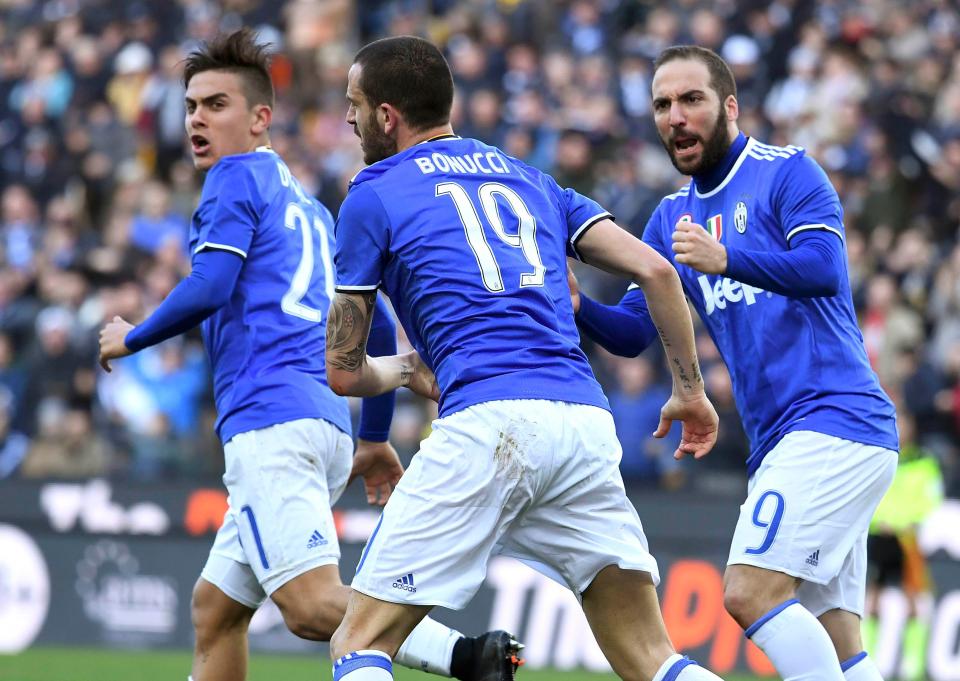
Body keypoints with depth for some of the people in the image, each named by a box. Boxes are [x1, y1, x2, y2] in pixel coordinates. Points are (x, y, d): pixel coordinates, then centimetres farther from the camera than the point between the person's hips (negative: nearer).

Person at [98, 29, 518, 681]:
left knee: (312, 606, -21)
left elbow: (209, 289, -12)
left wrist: (131, 338, 4)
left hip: (270, 419, -9)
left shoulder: (236, 177, 2)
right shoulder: (309, 207, 27)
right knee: (214, 607, 16)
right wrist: (376, 437, 33)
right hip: (328, 425, 9)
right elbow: (379, 326, 28)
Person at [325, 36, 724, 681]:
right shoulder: (529, 179, 24)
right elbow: (655, 270, 15)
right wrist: (690, 390, 24)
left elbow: (344, 372, 13)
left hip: (488, 424, -5)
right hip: (587, 426, 5)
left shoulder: (374, 193, 10)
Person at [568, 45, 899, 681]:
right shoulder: (673, 217, 19)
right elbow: (633, 330, 13)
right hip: (782, 439, 8)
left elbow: (825, 268, -19)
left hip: (836, 417, -8)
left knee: (751, 592, -19)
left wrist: (725, 259, -34)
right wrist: (579, 309, -9)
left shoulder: (787, 172, -3)